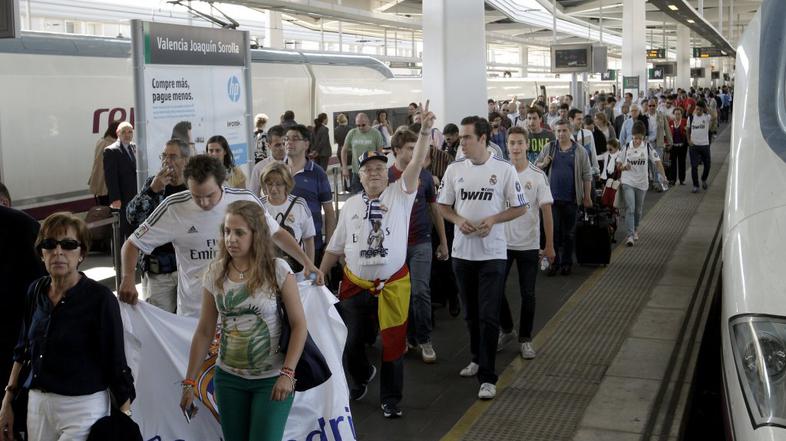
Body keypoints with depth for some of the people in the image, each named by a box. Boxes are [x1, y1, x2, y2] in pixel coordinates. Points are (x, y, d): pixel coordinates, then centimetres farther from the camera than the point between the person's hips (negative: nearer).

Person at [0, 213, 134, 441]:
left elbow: (116, 363, -12)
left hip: (83, 407, -5)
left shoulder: (100, 298, -14)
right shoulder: (35, 291, 3)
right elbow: (23, 350, 15)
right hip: (37, 403, 6)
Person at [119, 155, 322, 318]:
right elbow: (133, 244, -4)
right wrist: (128, 279, -21)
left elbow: (277, 233, 7)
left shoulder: (245, 201, -7)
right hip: (194, 313, -1)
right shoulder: (174, 208, -10)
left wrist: (307, 263, 0)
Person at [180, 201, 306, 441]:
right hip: (229, 378, 3)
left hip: (272, 379, -3)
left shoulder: (277, 270, -11)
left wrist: (287, 373, -17)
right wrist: (189, 382, 2)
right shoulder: (215, 273, -2)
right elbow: (204, 332, 3)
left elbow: (299, 324, -9)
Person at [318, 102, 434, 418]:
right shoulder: (350, 205, 4)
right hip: (355, 285, 3)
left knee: (393, 343, 4)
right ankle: (362, 376, 42)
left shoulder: (399, 194, -4)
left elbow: (417, 164, -19)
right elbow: (335, 247, 11)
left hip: (392, 284, -2)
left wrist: (425, 131, -32)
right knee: (351, 342, 10)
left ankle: (390, 398, 22)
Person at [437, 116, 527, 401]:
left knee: (488, 316, -7)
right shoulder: (454, 169, 5)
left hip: (492, 253, -4)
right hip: (462, 251, 4)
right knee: (471, 313, 16)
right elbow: (443, 206, 11)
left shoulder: (504, 170, -5)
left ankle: (487, 377, -2)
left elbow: (519, 207, 0)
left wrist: (493, 219, -16)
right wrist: (458, 220, -10)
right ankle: (478, 359, 35)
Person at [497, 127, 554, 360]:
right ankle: (506, 329, 27)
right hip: (501, 242, 1)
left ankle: (525, 339, 21)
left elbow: (546, 211, -4)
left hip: (529, 244, -1)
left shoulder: (538, 175, -5)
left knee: (527, 294, 6)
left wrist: (550, 245, -6)